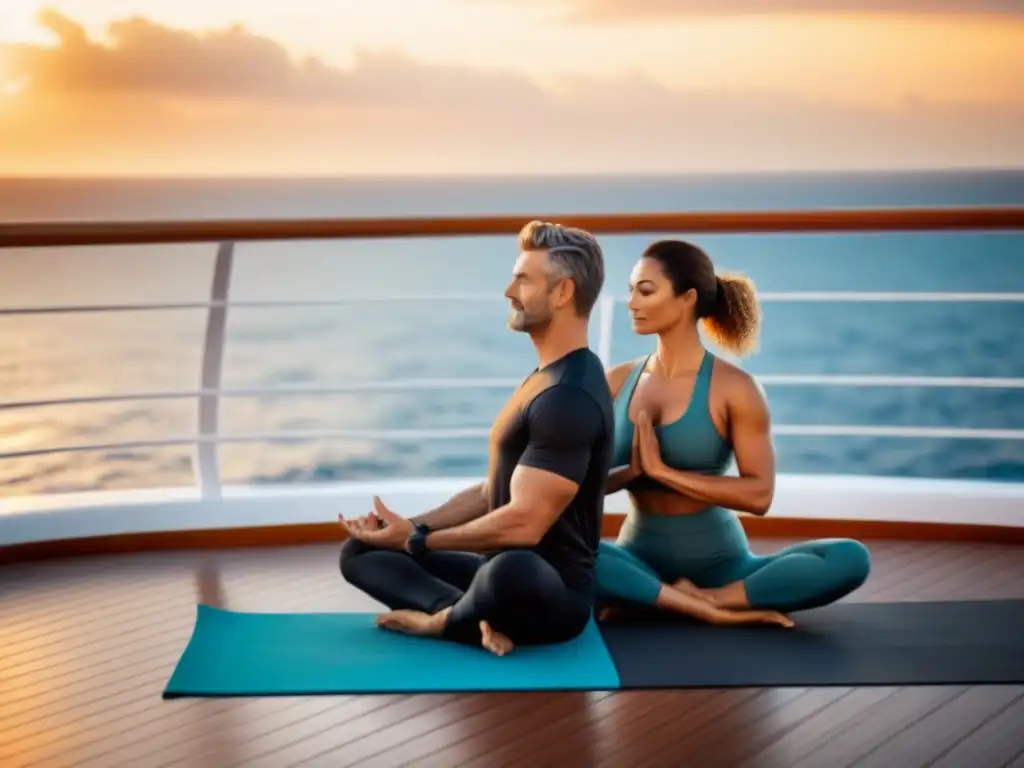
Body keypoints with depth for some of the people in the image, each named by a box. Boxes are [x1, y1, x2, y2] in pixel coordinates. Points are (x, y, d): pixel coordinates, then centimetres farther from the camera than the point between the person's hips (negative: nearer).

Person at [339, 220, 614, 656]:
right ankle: (474, 617, -12)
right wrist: (410, 526, 7)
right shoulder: (544, 379, 15)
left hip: (551, 594, -11)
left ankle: (446, 619, -11)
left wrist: (416, 541, -15)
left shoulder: (571, 397, -20)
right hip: (503, 573, 11)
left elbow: (523, 523, -26)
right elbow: (493, 491, 21)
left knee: (512, 571, -46)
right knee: (360, 551, 13)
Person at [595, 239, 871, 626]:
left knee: (851, 559, -26)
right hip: (640, 558, 1)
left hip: (718, 561, -1)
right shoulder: (617, 382, 4)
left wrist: (661, 470, -19)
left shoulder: (733, 388, -6)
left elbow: (759, 494, -15)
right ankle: (705, 607, -27)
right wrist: (632, 471, -19)